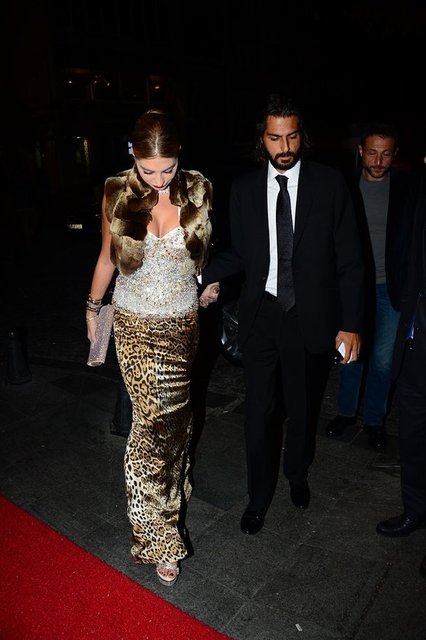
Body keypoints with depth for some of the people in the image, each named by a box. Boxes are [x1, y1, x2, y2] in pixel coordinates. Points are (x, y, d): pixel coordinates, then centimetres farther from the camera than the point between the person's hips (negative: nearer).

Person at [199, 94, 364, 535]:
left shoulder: (330, 184, -6)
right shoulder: (244, 188, 0)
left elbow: (350, 260, -5)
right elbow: (240, 252, 7)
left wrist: (351, 324, -9)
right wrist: (201, 275, -11)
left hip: (308, 317, -1)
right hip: (260, 315, 1)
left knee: (300, 407, 18)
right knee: (259, 411, 8)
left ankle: (297, 474, 47)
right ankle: (259, 496, 31)